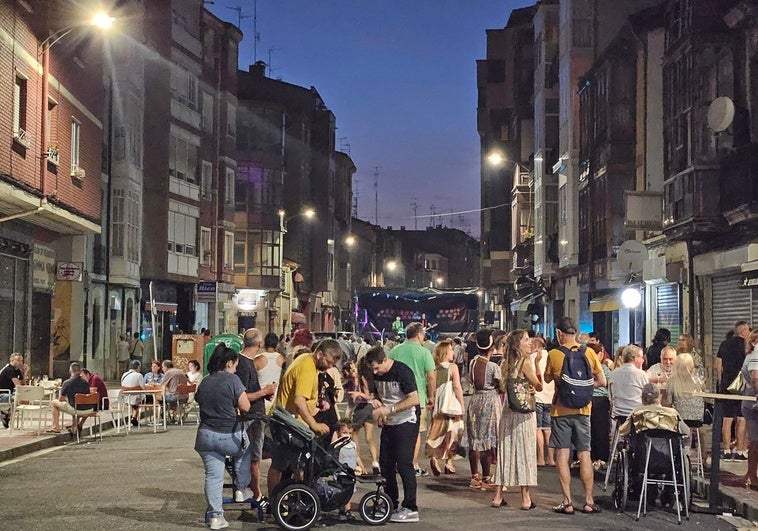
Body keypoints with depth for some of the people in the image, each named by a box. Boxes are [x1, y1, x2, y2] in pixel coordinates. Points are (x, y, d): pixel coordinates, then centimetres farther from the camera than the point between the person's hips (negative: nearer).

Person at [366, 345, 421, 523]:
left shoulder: (402, 372, -19)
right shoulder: (377, 375, 4)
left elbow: (414, 399, -24)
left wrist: (389, 409, -26)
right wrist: (375, 401, -5)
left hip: (406, 423, -8)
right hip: (388, 424, 8)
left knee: (404, 464, -10)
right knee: (385, 464, 9)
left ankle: (410, 509, -5)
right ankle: (391, 505, 21)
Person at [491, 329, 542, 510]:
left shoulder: (504, 364, 8)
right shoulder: (525, 362, -11)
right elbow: (539, 386, -9)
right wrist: (537, 364, -7)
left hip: (507, 412, 6)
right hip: (524, 412, -6)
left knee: (505, 450, 10)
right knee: (524, 451, -1)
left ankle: (498, 496, 12)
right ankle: (526, 498, 0)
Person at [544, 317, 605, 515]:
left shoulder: (554, 354, -8)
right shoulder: (589, 353, -1)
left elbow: (547, 379, 8)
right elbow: (602, 381, 3)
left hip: (561, 411, -2)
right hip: (583, 410, 3)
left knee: (562, 455, 2)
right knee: (584, 455, 8)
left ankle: (567, 502, 1)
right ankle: (589, 502, 10)